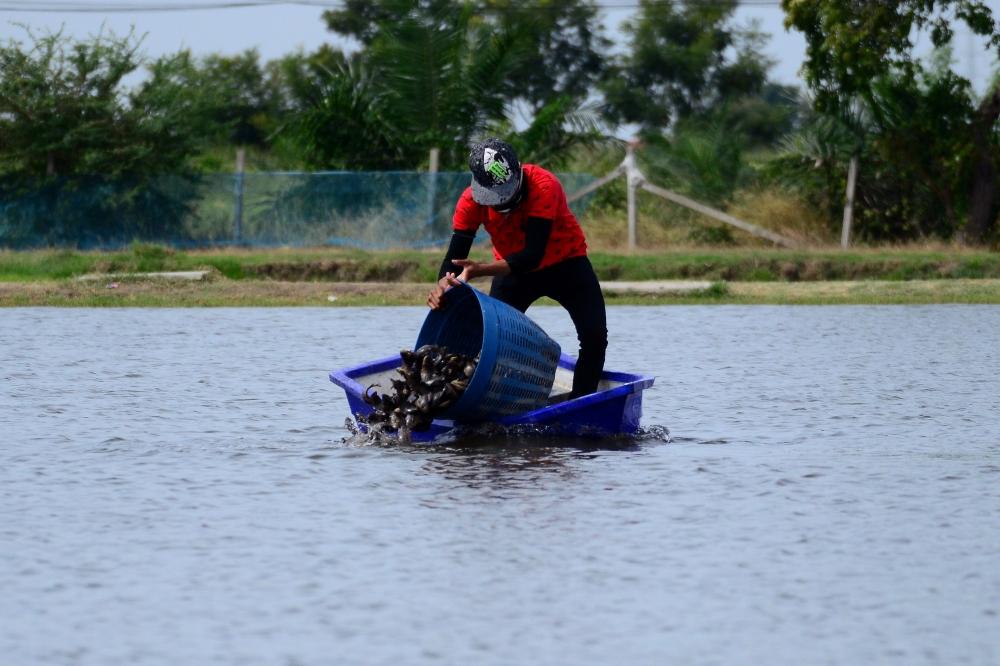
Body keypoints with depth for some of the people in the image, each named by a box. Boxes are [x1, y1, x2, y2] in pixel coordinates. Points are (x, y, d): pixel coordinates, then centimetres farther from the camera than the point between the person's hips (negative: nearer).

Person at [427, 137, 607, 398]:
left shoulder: (543, 186, -35)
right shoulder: (471, 200, -23)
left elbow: (533, 255, -41)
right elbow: (455, 255, -26)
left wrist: (480, 270, -54)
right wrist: (443, 284, -50)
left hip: (565, 262, -3)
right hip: (513, 268, 3)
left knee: (595, 337, -16)